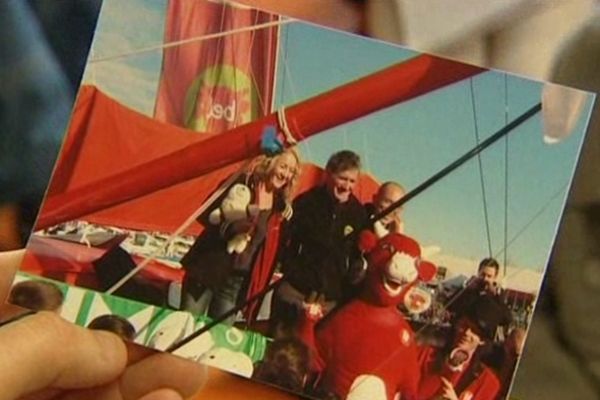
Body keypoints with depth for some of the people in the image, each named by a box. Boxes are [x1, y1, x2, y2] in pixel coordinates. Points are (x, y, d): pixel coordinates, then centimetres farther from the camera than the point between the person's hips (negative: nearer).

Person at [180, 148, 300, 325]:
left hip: (236, 281, 3)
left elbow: (268, 251, 10)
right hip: (207, 270, -3)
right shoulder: (242, 185, -5)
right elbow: (205, 214, -8)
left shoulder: (280, 208, 6)